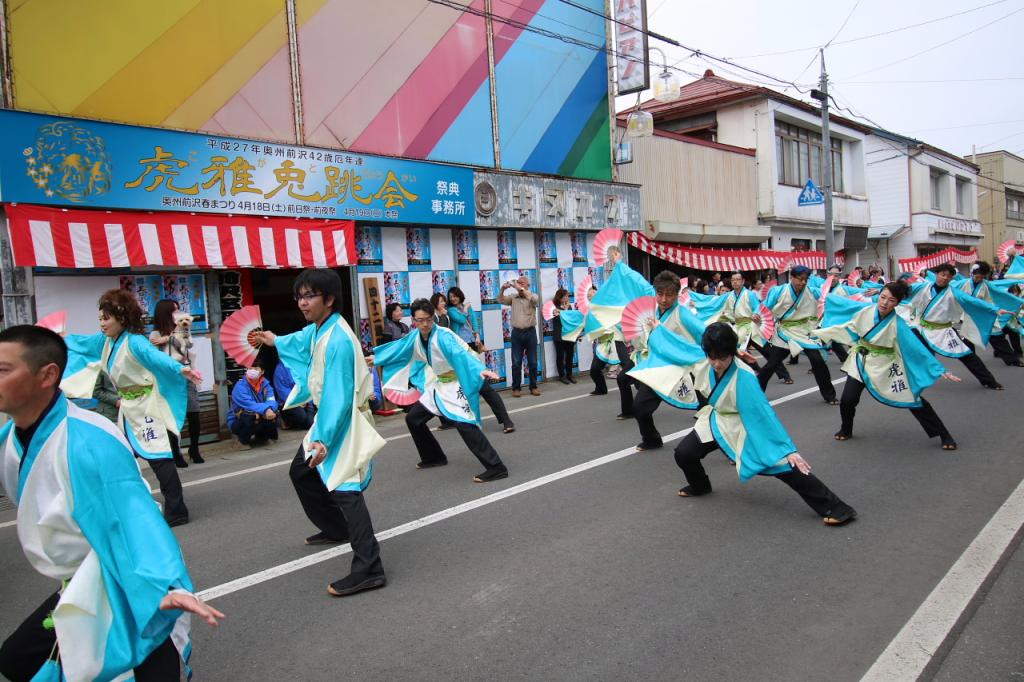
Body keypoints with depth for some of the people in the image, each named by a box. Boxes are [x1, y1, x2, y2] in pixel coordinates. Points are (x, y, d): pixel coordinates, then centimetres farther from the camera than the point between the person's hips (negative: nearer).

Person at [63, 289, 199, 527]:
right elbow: (82, 343, 27)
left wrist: (180, 369, -57)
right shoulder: (106, 340, 6)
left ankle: (177, 512, -5)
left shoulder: (134, 341, -21)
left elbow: (156, 356, -40)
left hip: (144, 406, -10)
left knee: (159, 458, -9)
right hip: (127, 408, 10)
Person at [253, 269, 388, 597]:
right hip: (328, 414, 11)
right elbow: (303, 340, 31)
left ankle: (369, 569, -22)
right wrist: (276, 341, 49)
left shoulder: (338, 340, -25)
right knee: (301, 472, 25)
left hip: (343, 422, -11)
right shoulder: (318, 330, 4)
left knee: (343, 488, -19)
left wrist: (324, 438, -29)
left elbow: (338, 395, -28)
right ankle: (336, 529, 43)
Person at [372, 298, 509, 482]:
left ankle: (496, 467, -24)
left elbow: (461, 354, -41)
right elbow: (399, 347, 18)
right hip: (437, 386, 8)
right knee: (413, 418, 15)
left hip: (455, 385, -8)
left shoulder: (443, 336, -25)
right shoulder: (415, 337, -2)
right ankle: (434, 457, 33)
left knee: (463, 423, -26)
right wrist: (377, 358, 31)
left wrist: (480, 370, -58)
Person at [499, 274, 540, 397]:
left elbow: (534, 298, -22)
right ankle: (516, 388, 9)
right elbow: (500, 300, 0)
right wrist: (503, 289, -17)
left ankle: (533, 386, 16)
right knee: (516, 362, 2)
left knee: (532, 362, 5)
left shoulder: (532, 296, 0)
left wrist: (520, 288, -26)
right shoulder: (513, 297, 8)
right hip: (516, 333, 2)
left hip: (530, 332, -1)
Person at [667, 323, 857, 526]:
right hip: (717, 422, 6)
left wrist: (788, 450, -33)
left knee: (784, 465, -18)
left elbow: (764, 413, -33)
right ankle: (700, 485, 32)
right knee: (683, 453, -3)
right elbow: (681, 346, 2)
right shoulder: (705, 363, -19)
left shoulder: (743, 377, -33)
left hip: (745, 427, -5)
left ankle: (834, 508, -11)